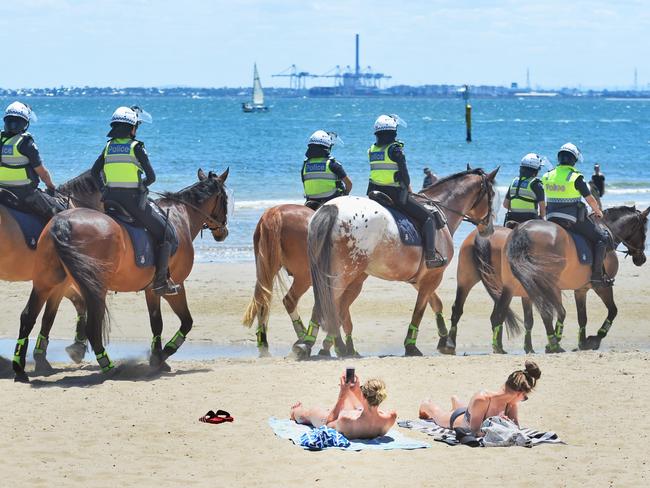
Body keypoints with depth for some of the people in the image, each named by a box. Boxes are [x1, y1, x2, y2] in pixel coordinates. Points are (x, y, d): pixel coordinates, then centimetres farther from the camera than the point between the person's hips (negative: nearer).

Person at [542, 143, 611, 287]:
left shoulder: (547, 176, 3)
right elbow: (590, 199, -6)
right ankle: (596, 275, -3)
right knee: (602, 237, 5)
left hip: (552, 219, 6)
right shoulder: (576, 177, -12)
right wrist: (598, 211, 14)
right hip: (573, 219, -6)